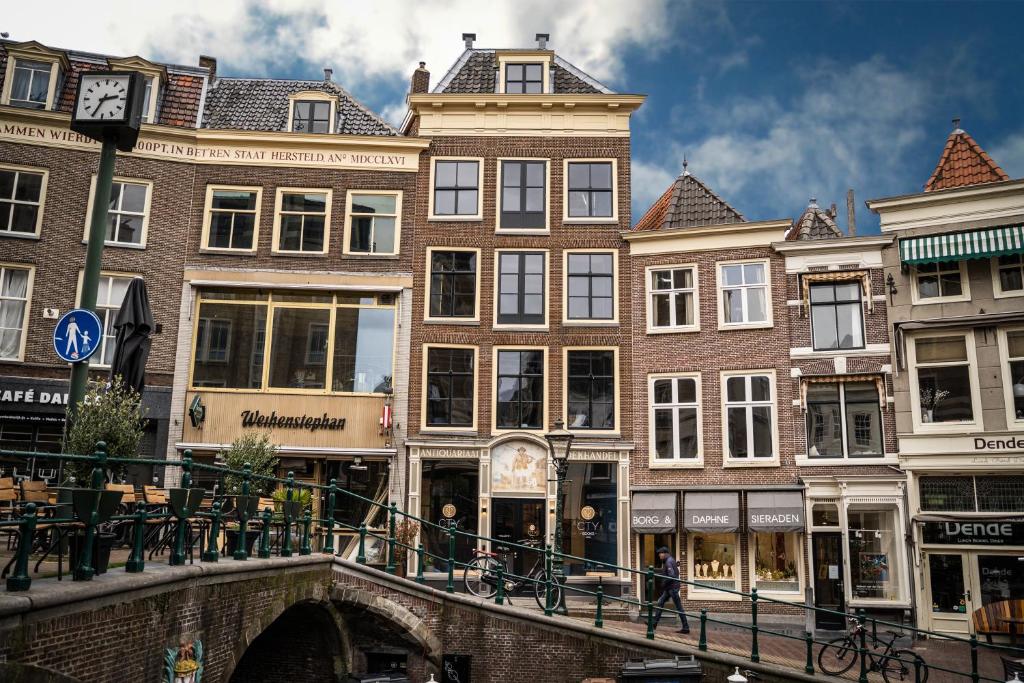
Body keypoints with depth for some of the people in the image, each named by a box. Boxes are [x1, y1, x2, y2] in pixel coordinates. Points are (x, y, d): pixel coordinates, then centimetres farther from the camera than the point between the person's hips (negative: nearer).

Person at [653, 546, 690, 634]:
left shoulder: (669, 561, -16)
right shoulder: (670, 560, 15)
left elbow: (671, 575, -26)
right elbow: (676, 573, 22)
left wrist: (664, 584, -15)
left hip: (672, 587, -11)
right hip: (669, 588, 11)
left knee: (678, 607, -5)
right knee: (660, 602, 12)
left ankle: (686, 628, -1)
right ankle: (654, 623, 16)